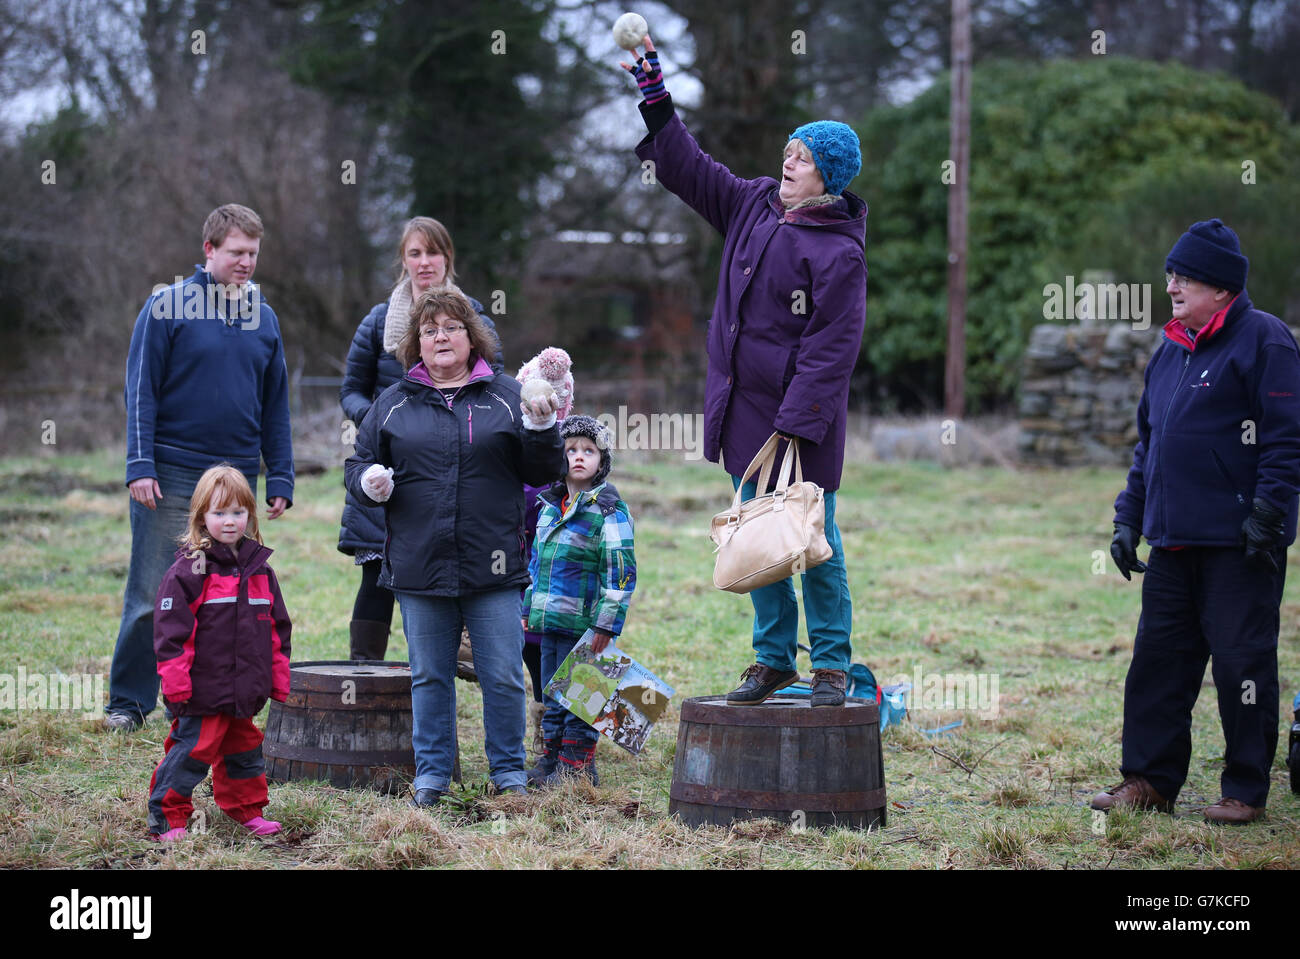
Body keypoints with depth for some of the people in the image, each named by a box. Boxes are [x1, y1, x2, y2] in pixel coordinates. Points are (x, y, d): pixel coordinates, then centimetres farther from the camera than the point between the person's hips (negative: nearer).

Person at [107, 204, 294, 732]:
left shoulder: (263, 319, 12)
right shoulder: (168, 307, -2)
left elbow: (275, 405, 16)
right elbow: (141, 389, -4)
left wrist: (280, 478, 10)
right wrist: (140, 465, -12)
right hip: (172, 475, -4)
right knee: (153, 593, -3)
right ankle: (128, 701, 7)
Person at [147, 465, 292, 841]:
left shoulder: (260, 569, 9)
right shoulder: (189, 570, -10)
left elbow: (276, 627, 17)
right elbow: (171, 627, -12)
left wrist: (278, 679, 16)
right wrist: (174, 679, -15)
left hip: (246, 690, 6)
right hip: (203, 691, -6)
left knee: (244, 748, 18)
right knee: (192, 750, -6)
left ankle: (247, 810, 32)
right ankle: (166, 817, 4)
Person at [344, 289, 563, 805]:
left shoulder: (505, 396, 7)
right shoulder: (393, 403, 10)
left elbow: (541, 473, 6)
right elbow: (357, 463, 15)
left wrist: (541, 428, -12)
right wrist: (369, 480, -8)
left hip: (492, 568, -1)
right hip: (419, 567, 1)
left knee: (503, 677, 1)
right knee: (429, 678, 9)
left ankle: (509, 771, 15)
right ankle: (431, 773, 19)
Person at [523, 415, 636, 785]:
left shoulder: (608, 510, -10)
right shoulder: (550, 506, 13)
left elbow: (620, 571, -12)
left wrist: (606, 625, -16)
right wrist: (529, 609, 20)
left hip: (583, 626, -7)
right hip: (548, 622, 7)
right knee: (553, 695, 14)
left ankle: (577, 764, 7)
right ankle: (551, 760, 23)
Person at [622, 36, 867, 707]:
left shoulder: (840, 251, -13)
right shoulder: (753, 206, 9)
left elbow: (830, 349, -16)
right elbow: (687, 168, 18)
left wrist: (794, 425, -20)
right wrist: (652, 91, 12)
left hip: (802, 426, -7)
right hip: (743, 412, 7)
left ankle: (830, 664, 10)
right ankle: (773, 657, 22)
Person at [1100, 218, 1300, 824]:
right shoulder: (1170, 351, 17)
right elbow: (1148, 442, 23)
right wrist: (1129, 518, 17)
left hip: (1238, 545, -8)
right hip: (1172, 541, 8)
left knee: (1242, 662, -1)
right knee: (1158, 660, 8)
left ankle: (1246, 790, 8)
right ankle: (1149, 779, 17)